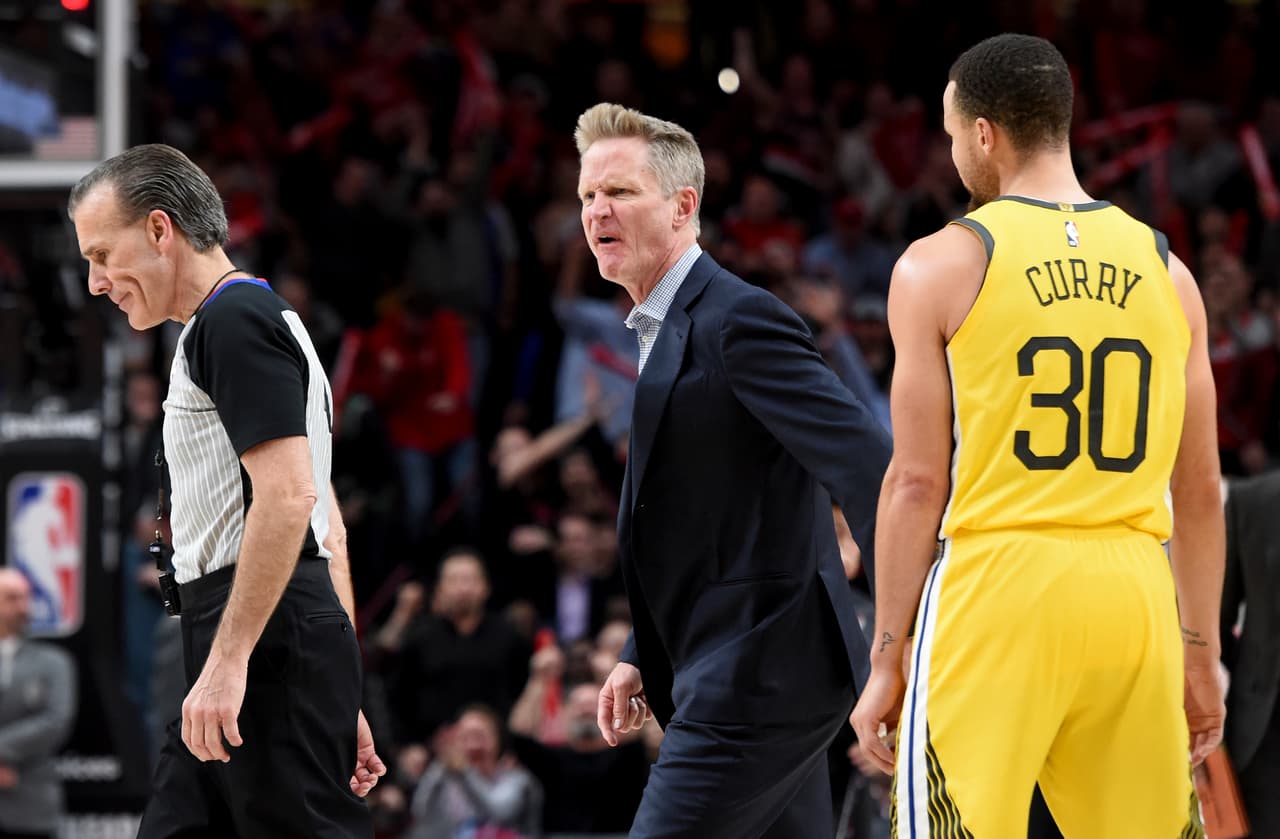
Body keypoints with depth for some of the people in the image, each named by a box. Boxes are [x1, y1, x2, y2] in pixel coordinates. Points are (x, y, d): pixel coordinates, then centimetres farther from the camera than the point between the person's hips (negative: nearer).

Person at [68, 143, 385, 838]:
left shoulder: (233, 321, -9)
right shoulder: (266, 322, 23)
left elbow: (287, 494, -21)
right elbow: (328, 527, 24)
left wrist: (226, 662, -23)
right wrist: (341, 698, 22)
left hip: (267, 643, -10)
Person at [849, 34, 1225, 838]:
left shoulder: (942, 266, -1)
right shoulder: (1165, 271, 10)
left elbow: (919, 481, -4)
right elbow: (1200, 491, 12)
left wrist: (887, 658, 1)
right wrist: (1201, 653, 19)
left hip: (998, 591, -4)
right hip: (1136, 594, 4)